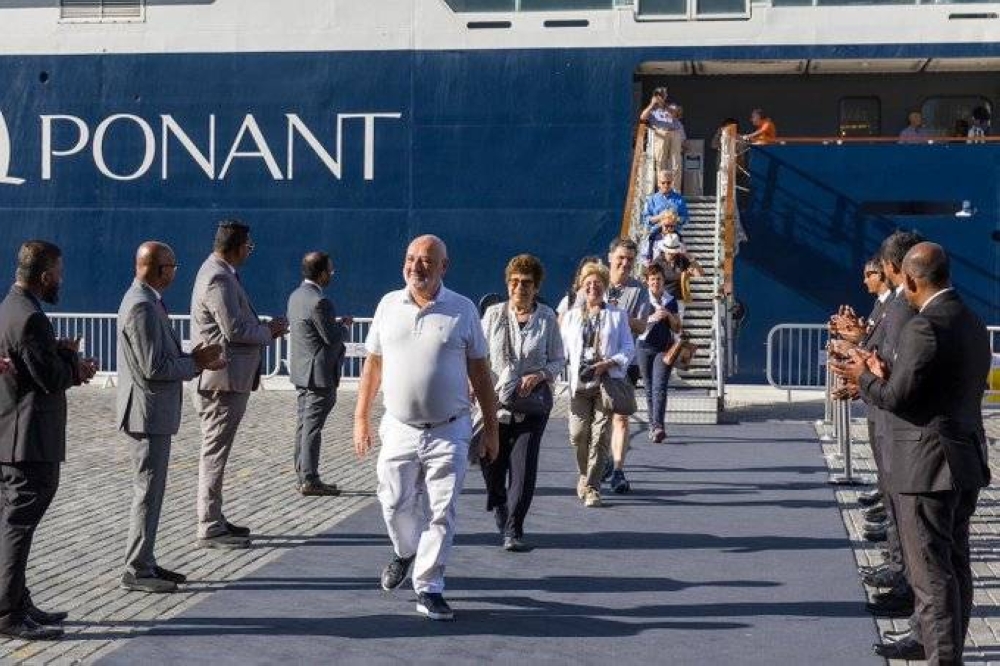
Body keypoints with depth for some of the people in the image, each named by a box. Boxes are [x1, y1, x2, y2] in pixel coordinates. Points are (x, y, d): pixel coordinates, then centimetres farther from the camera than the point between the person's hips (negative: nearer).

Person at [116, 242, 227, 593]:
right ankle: (136, 571, 3)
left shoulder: (148, 301, 13)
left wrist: (194, 360, 8)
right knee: (148, 491, -4)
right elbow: (153, 368, -23)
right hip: (147, 414, -11)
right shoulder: (141, 306, -20)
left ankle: (144, 562, 25)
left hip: (155, 413, 11)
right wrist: (195, 362, -12)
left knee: (150, 490, 16)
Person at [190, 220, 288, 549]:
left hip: (228, 378, 11)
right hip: (222, 379, -11)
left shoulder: (219, 273, 15)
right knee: (215, 452, -5)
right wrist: (269, 331, -7)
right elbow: (234, 330, -21)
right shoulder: (218, 279, -18)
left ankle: (214, 519, 25)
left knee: (216, 452, 16)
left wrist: (264, 328, 10)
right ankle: (210, 529, 0)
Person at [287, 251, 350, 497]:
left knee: (304, 424, 14)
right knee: (313, 426, -5)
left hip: (301, 371, 9)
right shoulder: (319, 302, -21)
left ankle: (303, 475, 21)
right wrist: (345, 326, 0)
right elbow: (332, 338, -20)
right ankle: (310, 480, 0)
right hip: (319, 374, -9)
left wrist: (336, 323, 15)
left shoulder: (296, 296, 9)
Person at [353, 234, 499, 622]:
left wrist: (491, 429, 3)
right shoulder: (388, 305, 5)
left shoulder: (463, 310, -1)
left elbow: (479, 372, 4)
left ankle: (428, 588, 10)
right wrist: (361, 418, 8)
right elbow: (373, 364, 11)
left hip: (449, 432, -2)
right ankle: (406, 553, 40)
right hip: (399, 428, 2)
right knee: (395, 504, 9)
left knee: (441, 513, -1)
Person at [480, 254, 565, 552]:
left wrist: (540, 375, -12)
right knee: (492, 466, 8)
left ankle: (513, 530, -1)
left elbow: (558, 360, 7)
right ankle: (503, 519, 35)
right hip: (496, 402, 1)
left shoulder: (547, 317, 1)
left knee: (524, 468, -9)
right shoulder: (493, 314, 2)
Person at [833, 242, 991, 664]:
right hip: (967, 458, 10)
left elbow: (898, 397, -19)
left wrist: (866, 379, 0)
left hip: (929, 463, -10)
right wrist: (885, 377, 10)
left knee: (931, 570, -2)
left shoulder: (924, 326, -19)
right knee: (954, 563, 19)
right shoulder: (973, 323, 10)